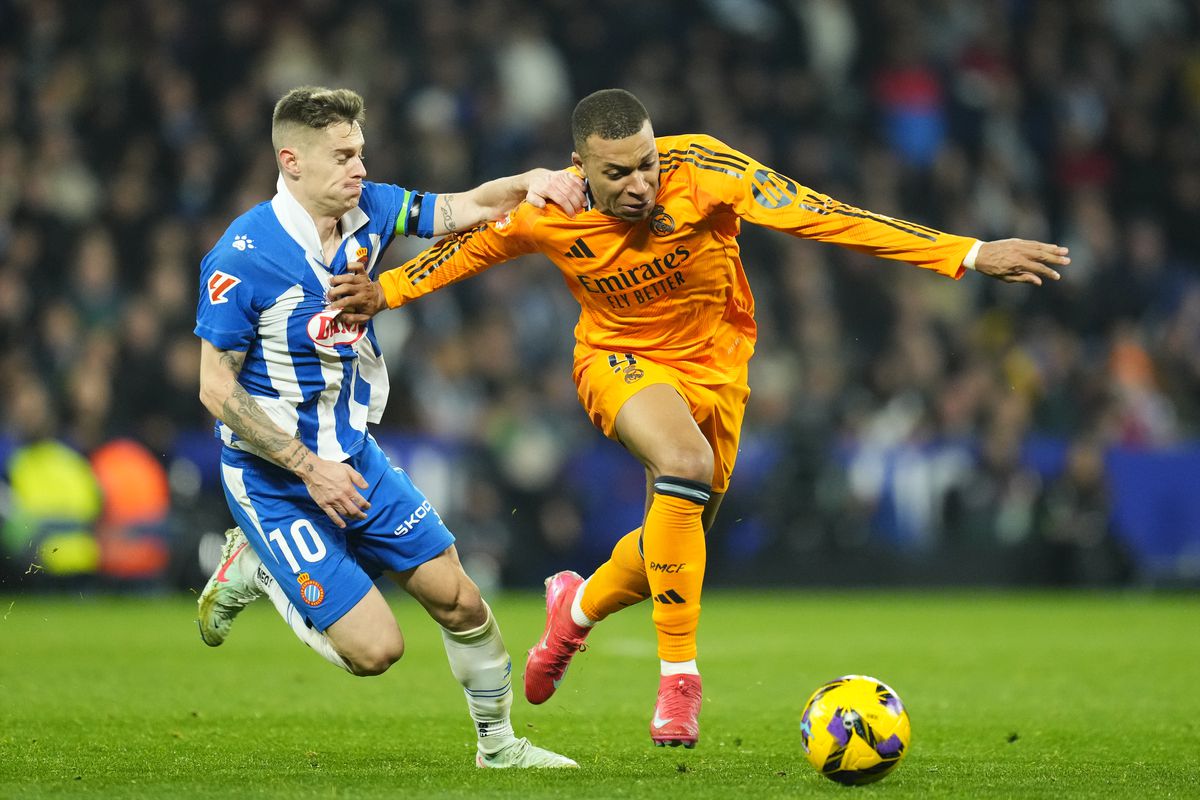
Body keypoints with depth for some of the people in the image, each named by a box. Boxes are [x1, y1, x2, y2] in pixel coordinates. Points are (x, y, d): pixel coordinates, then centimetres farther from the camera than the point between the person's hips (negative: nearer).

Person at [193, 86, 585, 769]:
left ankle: (500, 744, 26)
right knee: (375, 648, -9)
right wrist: (308, 468, -21)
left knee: (458, 600, 5)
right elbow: (216, 387, -19)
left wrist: (533, 181, -24)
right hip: (273, 478, -6)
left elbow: (467, 209, -2)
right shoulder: (244, 257, -23)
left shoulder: (367, 211, -5)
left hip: (353, 455, 7)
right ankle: (251, 571, 14)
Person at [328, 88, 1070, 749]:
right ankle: (680, 673, -22)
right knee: (684, 466, -33)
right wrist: (387, 291, 2)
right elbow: (470, 241, 2)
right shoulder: (547, 214, -21)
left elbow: (817, 214, -33)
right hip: (618, 360, -2)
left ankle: (579, 605, 46)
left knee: (679, 543, 10)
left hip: (713, 364, 2)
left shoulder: (702, 171, -28)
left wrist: (969, 254, -38)